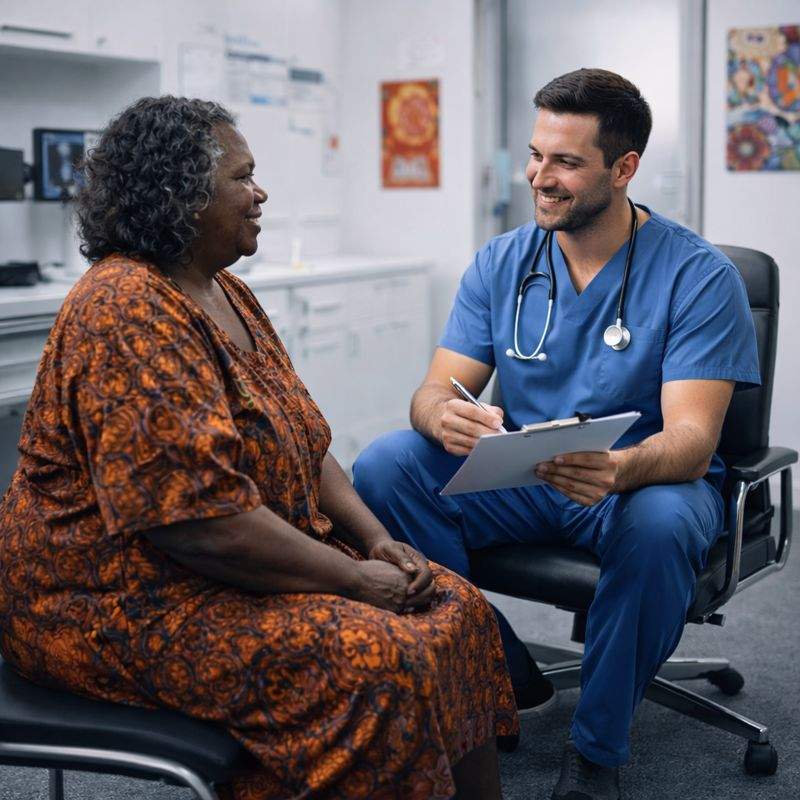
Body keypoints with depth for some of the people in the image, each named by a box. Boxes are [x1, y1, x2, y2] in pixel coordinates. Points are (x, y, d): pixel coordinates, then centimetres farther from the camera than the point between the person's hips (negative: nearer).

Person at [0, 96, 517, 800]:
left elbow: (306, 445, 15)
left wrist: (376, 540, -1)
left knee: (457, 610, -1)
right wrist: (353, 578, -20)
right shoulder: (128, 314, -21)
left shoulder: (226, 293, 11)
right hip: (125, 602, -10)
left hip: (259, 560, 10)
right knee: (376, 662, -26)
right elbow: (202, 520, -27)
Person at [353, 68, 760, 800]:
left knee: (659, 524, -39)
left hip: (647, 480, -3)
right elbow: (436, 389, -4)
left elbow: (691, 439, -21)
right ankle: (505, 679, -6)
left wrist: (620, 470, -46)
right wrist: (444, 416, -32)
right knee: (384, 467, -21)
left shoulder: (698, 276, -12)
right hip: (520, 479, 4)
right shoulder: (501, 264, 1)